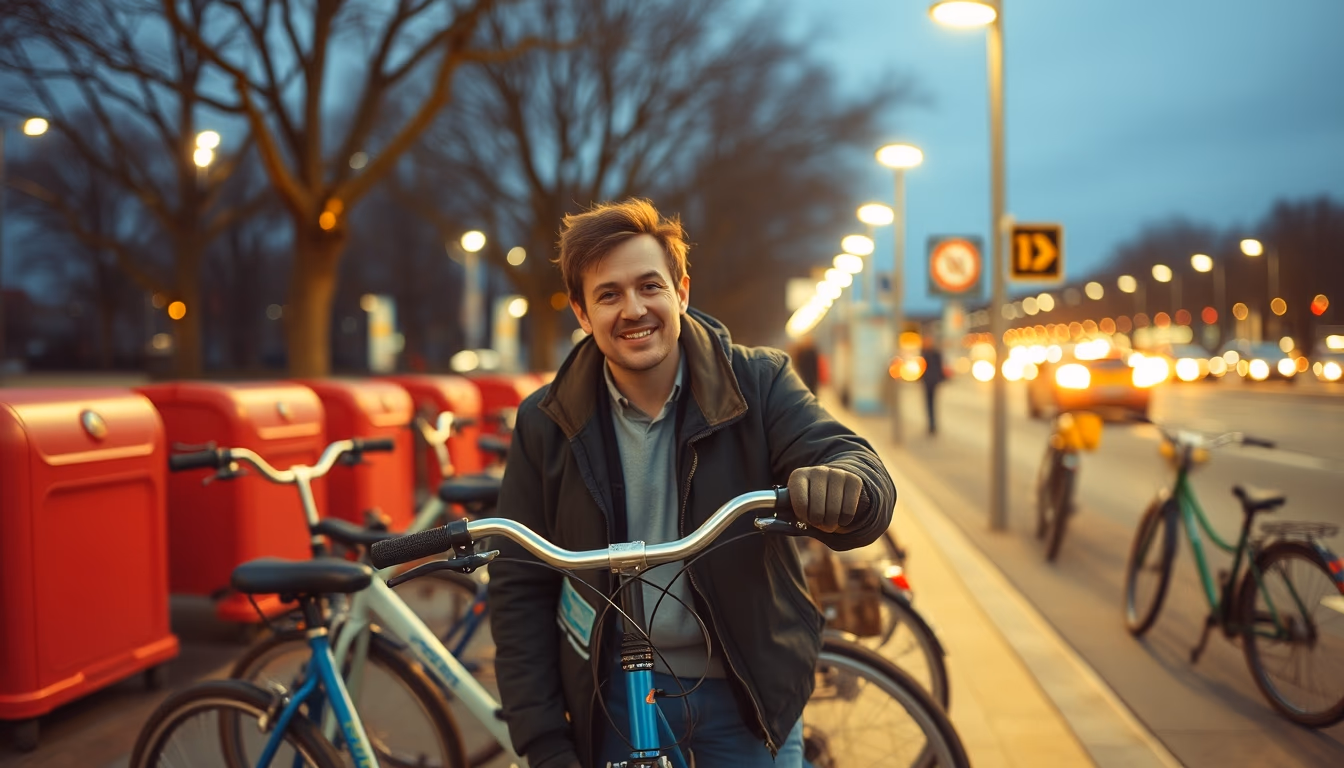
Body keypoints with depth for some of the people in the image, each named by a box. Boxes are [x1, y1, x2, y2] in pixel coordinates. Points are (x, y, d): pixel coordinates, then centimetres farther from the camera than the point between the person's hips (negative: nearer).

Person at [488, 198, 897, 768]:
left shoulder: (759, 383, -7)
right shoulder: (545, 423, -6)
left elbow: (861, 470, -20)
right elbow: (519, 592, -2)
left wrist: (842, 487, -45)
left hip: (747, 696, 0)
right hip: (611, 701, 1)